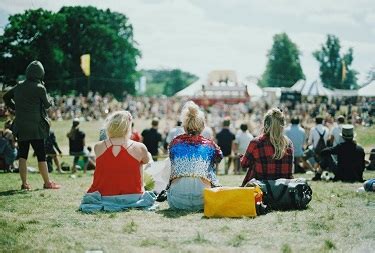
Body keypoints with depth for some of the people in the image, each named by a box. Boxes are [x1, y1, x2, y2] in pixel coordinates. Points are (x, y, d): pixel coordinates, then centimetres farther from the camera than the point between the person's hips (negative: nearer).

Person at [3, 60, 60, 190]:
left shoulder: (19, 86, 6)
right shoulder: (40, 88, -11)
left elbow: (6, 97, 18)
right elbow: (47, 104, 1)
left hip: (20, 127, 5)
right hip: (35, 127, -5)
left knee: (22, 155, 8)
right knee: (41, 155, 2)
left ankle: (24, 183, 9)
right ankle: (47, 182, 8)